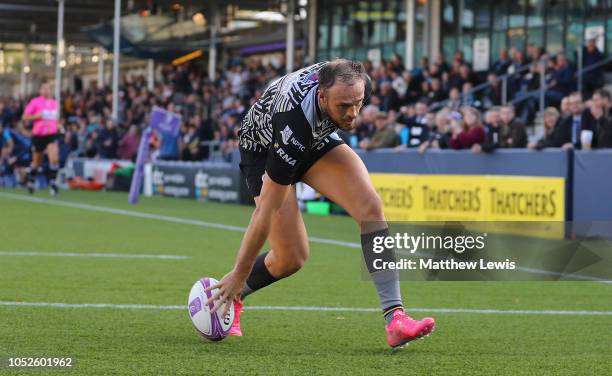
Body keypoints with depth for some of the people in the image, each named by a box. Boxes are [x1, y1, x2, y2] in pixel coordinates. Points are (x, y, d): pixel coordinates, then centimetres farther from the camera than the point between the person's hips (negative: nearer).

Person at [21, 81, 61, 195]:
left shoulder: (55, 103, 9)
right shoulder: (35, 102, -4)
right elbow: (25, 117, -5)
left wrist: (58, 125, 8)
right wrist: (37, 116, -18)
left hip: (52, 134, 2)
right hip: (38, 135, -2)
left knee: (54, 159, -19)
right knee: (37, 162, 12)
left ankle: (52, 182, -13)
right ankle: (30, 180, 37)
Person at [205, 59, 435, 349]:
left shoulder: (353, 86, -29)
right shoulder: (294, 123, -43)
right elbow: (266, 210, -36)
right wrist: (240, 274, -29)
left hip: (316, 138, 5)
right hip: (262, 148, -5)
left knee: (371, 208, -19)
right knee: (292, 257, -11)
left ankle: (395, 318, -23)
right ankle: (232, 297, 21)